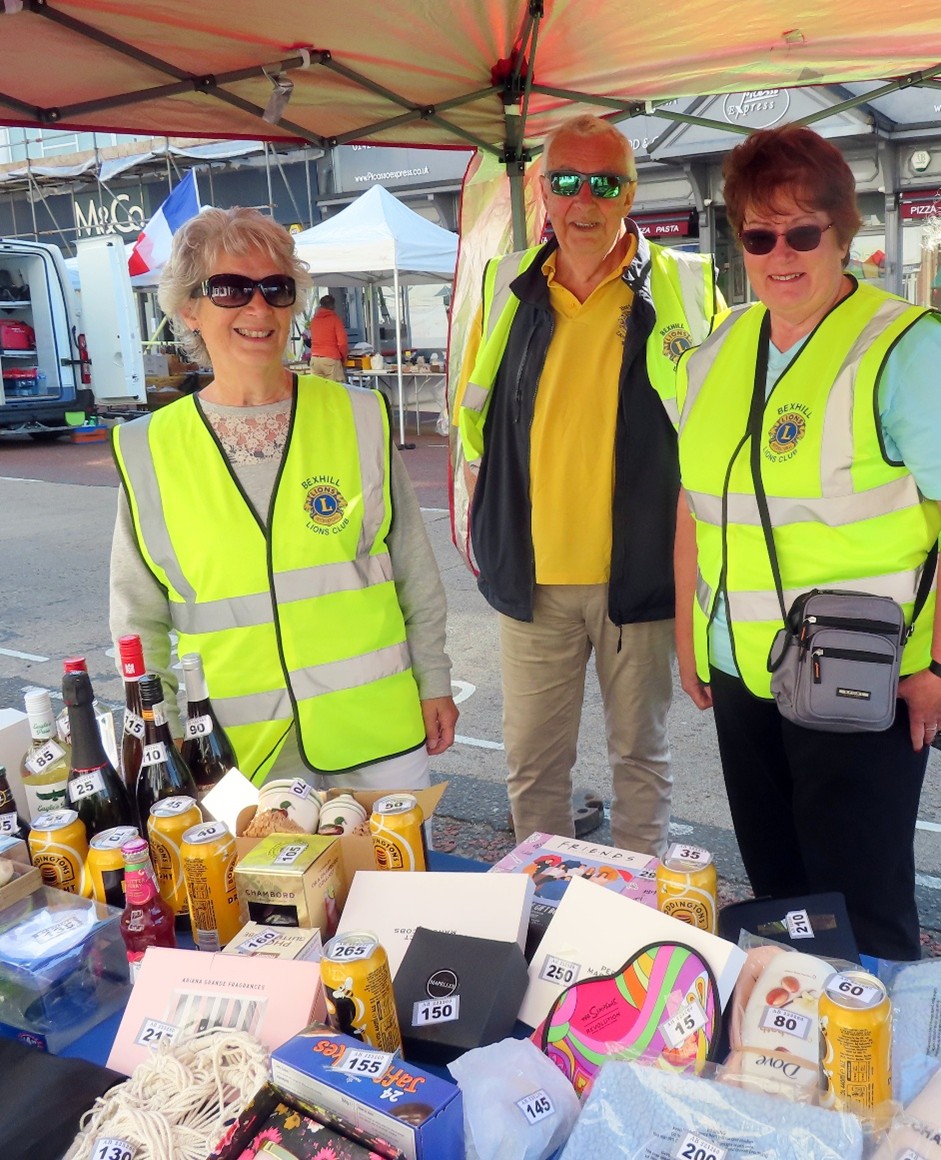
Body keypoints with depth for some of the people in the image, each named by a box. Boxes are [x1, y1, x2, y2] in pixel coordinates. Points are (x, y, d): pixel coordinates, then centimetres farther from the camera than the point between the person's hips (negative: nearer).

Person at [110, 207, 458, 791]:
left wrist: (434, 683, 6)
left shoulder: (360, 418, -2)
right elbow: (140, 619, 5)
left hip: (375, 727, 1)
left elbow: (416, 572, 4)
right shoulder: (148, 451, -2)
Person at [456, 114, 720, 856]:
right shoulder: (509, 288, 5)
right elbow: (476, 418, 15)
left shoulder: (682, 286, -3)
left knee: (641, 754, 14)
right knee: (532, 763, 12)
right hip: (532, 574, 3)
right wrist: (487, 531, 11)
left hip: (638, 571, -2)